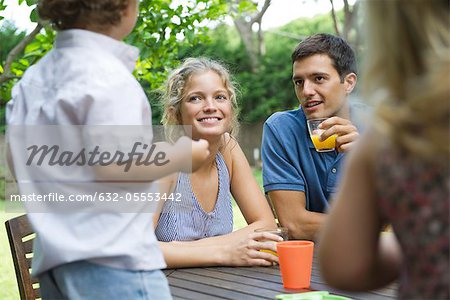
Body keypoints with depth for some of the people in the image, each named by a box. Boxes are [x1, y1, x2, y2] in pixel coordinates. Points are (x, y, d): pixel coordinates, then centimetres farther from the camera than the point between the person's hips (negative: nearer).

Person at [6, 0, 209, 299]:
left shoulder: (33, 77, 12)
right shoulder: (104, 70, -13)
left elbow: (19, 160, 16)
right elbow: (114, 162, -20)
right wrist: (184, 155, -6)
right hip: (111, 257, -8)